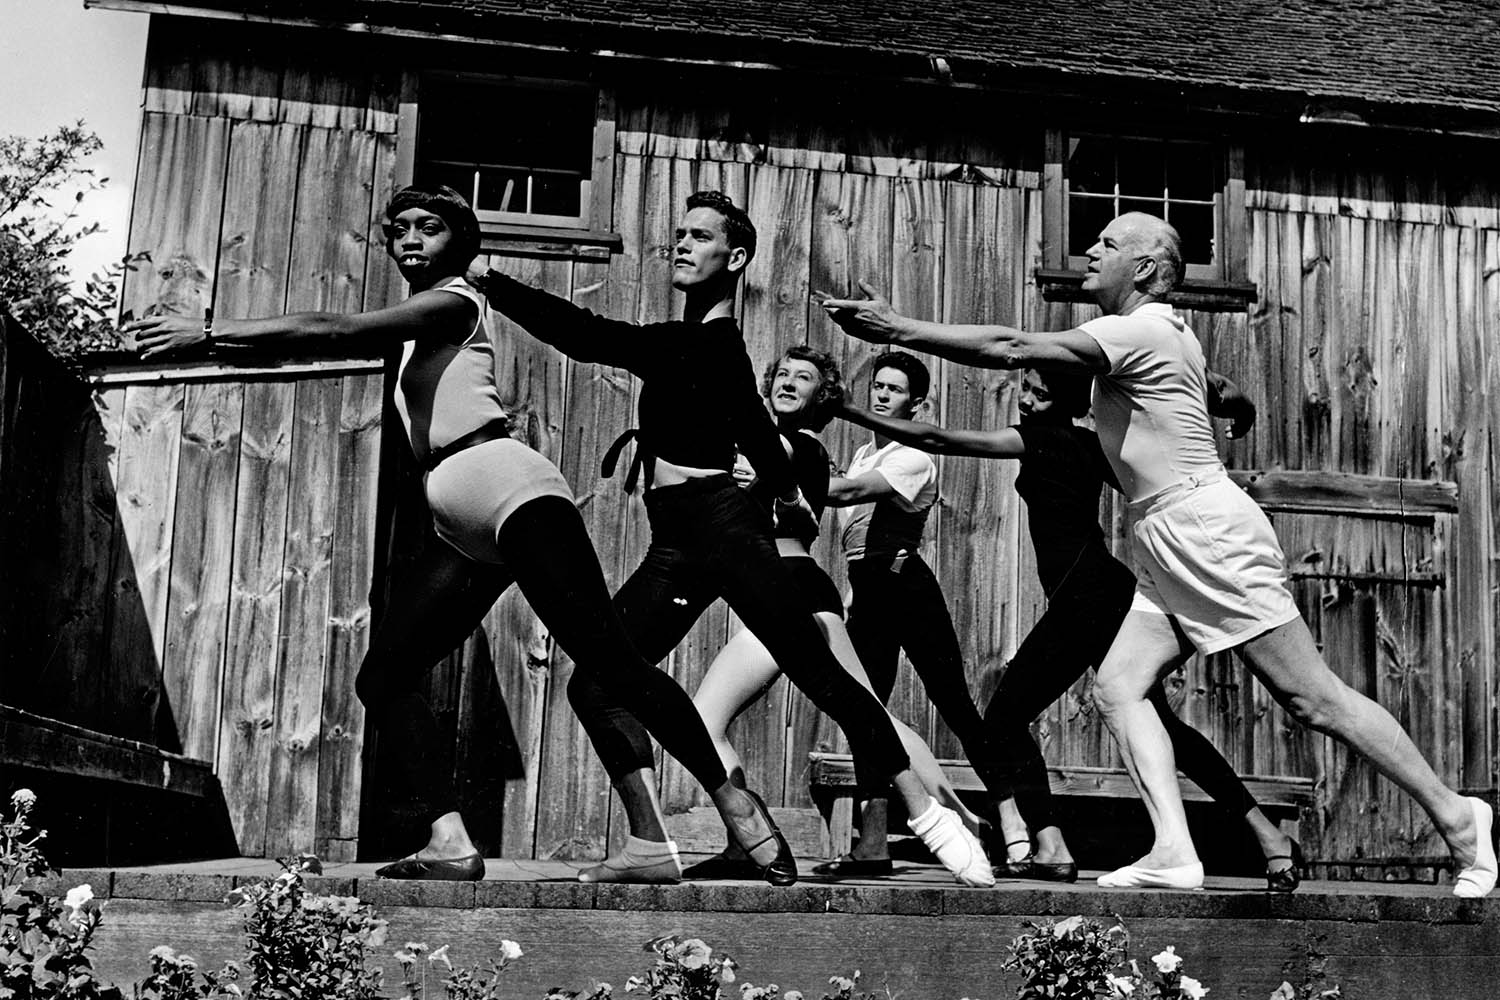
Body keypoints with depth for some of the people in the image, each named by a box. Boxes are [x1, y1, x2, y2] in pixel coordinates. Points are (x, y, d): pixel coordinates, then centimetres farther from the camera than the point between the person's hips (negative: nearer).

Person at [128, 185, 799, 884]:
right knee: (382, 678, -2)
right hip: (461, 531, 9)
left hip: (508, 487, -9)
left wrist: (208, 331, -9)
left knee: (608, 661, -15)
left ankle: (733, 800, -10)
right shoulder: (411, 328, 26)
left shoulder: (455, 301, 1)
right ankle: (449, 843, -10)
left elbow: (333, 329, -9)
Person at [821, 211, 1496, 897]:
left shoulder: (1142, 329, -10)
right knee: (1116, 688, -4)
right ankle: (1173, 852, -12)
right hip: (1161, 546, 10)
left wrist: (897, 328, -14)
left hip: (1206, 529, -10)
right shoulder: (1156, 333, 21)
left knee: (1312, 698, -6)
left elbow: (1010, 350, -17)